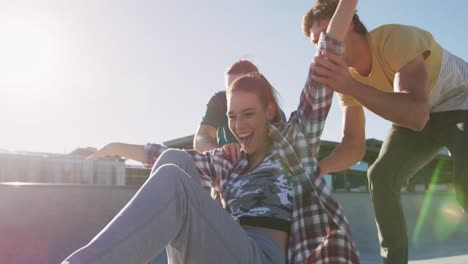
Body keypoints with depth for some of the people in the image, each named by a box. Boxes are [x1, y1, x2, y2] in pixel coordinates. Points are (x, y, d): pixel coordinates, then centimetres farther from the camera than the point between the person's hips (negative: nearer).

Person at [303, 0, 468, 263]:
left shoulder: (396, 38, -32)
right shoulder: (346, 75, -12)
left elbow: (416, 116, -46)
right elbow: (354, 147, -12)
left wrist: (348, 85, -53)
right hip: (418, 115, 6)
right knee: (381, 177, -8)